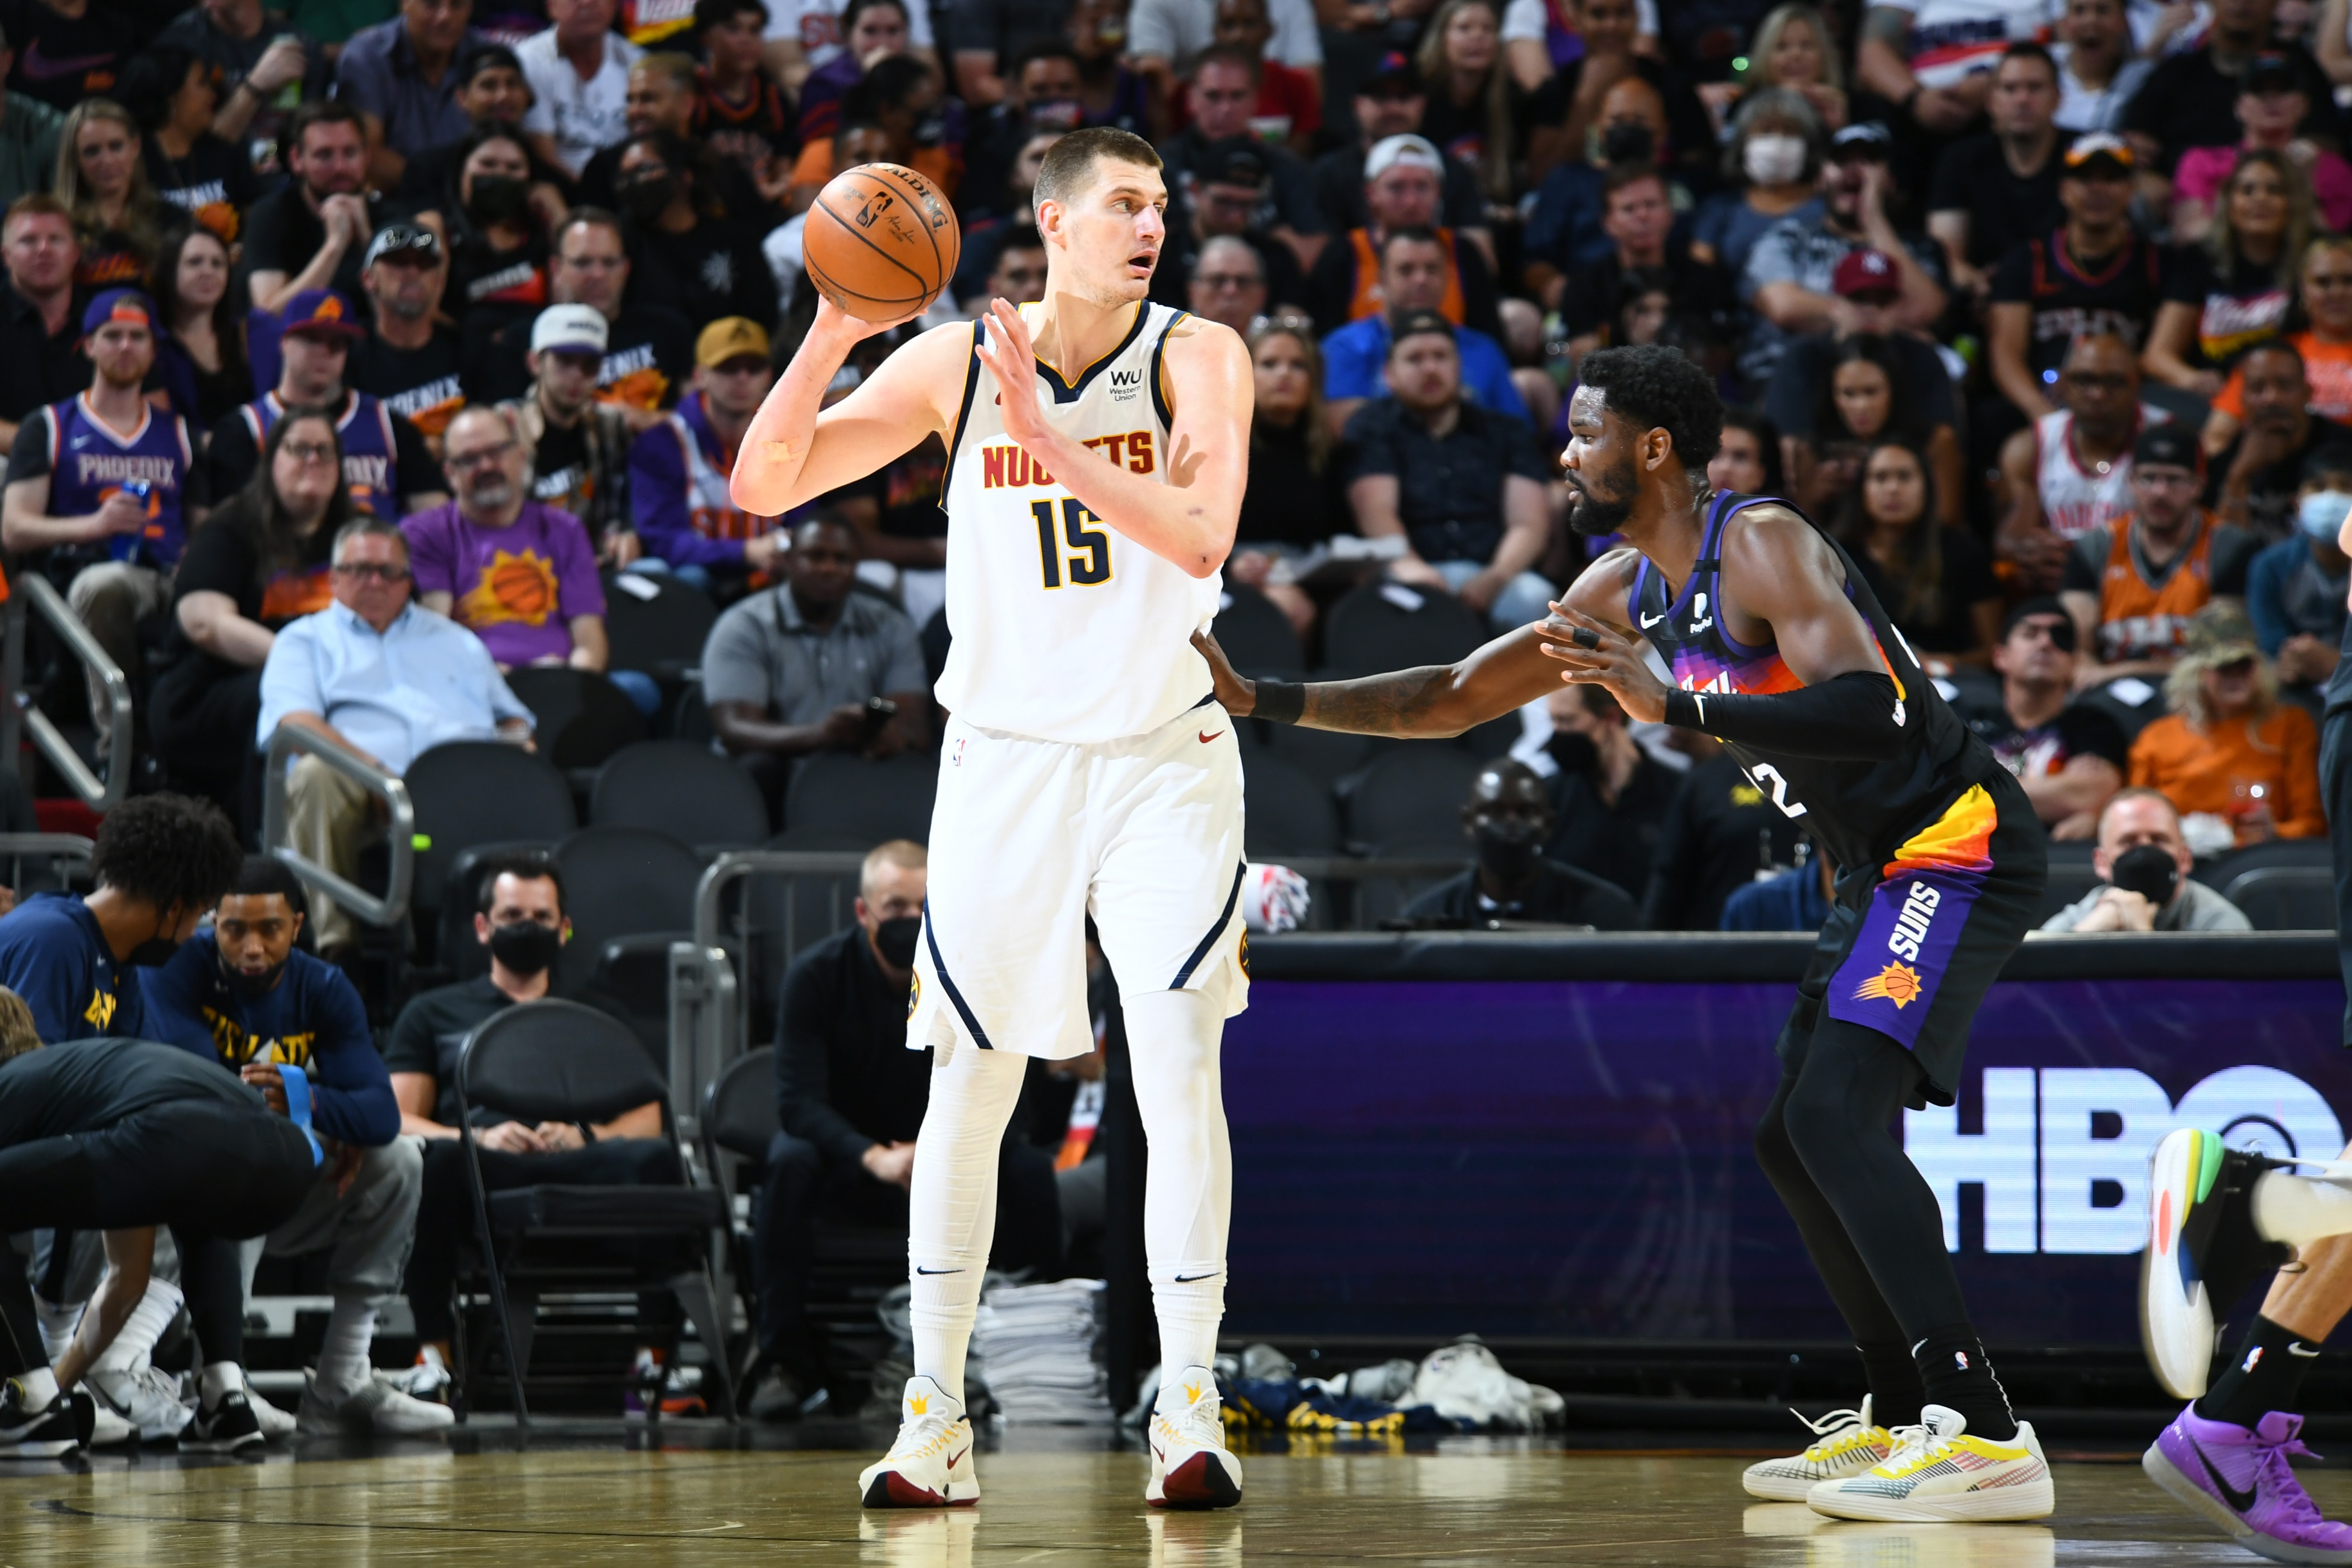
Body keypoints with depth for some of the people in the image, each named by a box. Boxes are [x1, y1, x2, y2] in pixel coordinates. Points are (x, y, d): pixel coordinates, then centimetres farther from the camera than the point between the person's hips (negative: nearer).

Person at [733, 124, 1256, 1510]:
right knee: (968, 1085, 3)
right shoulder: (953, 365, -3)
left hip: (1164, 759, -1)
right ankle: (935, 1419, 10)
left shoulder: (1197, 357, -7)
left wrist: (1049, 439, -31)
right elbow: (764, 486, -5)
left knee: (1181, 1071, -11)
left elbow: (1203, 532, -23)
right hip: (1005, 760, 1)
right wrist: (829, 341, -20)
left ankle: (1192, 1412, -8)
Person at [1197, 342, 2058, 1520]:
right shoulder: (1625, 590, 11)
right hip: (1886, 870, 10)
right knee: (1798, 1138, 14)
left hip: (1955, 848, -10)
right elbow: (1455, 697, 18)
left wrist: (1678, 707, -37)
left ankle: (1985, 1438, -28)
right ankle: (1904, 1421, 22)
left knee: (1836, 1116, -22)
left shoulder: (1763, 545, -18)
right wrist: (1261, 702, 11)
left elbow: (1871, 711, -32)